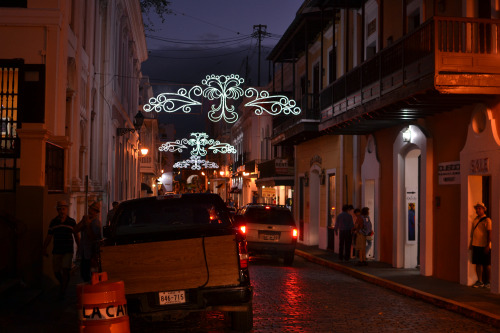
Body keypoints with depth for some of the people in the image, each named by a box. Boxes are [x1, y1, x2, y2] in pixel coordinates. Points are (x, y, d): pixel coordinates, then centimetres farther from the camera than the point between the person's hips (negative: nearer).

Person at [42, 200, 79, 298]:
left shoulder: (72, 222, 3)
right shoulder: (53, 222, 6)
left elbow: (76, 236, 11)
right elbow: (49, 237, 9)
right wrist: (44, 249, 3)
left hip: (68, 251, -2)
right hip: (56, 251, 2)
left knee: (65, 271, -12)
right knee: (56, 272, 5)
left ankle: (62, 291, -3)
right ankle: (63, 283, 34)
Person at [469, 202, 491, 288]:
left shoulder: (487, 220, -6)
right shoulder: (475, 220, 13)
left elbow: (489, 233, -10)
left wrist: (487, 246, -15)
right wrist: (471, 244, 16)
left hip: (484, 246, -6)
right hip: (476, 246, 6)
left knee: (486, 265, 2)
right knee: (478, 264, 7)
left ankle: (487, 282, 11)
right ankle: (479, 281, 13)